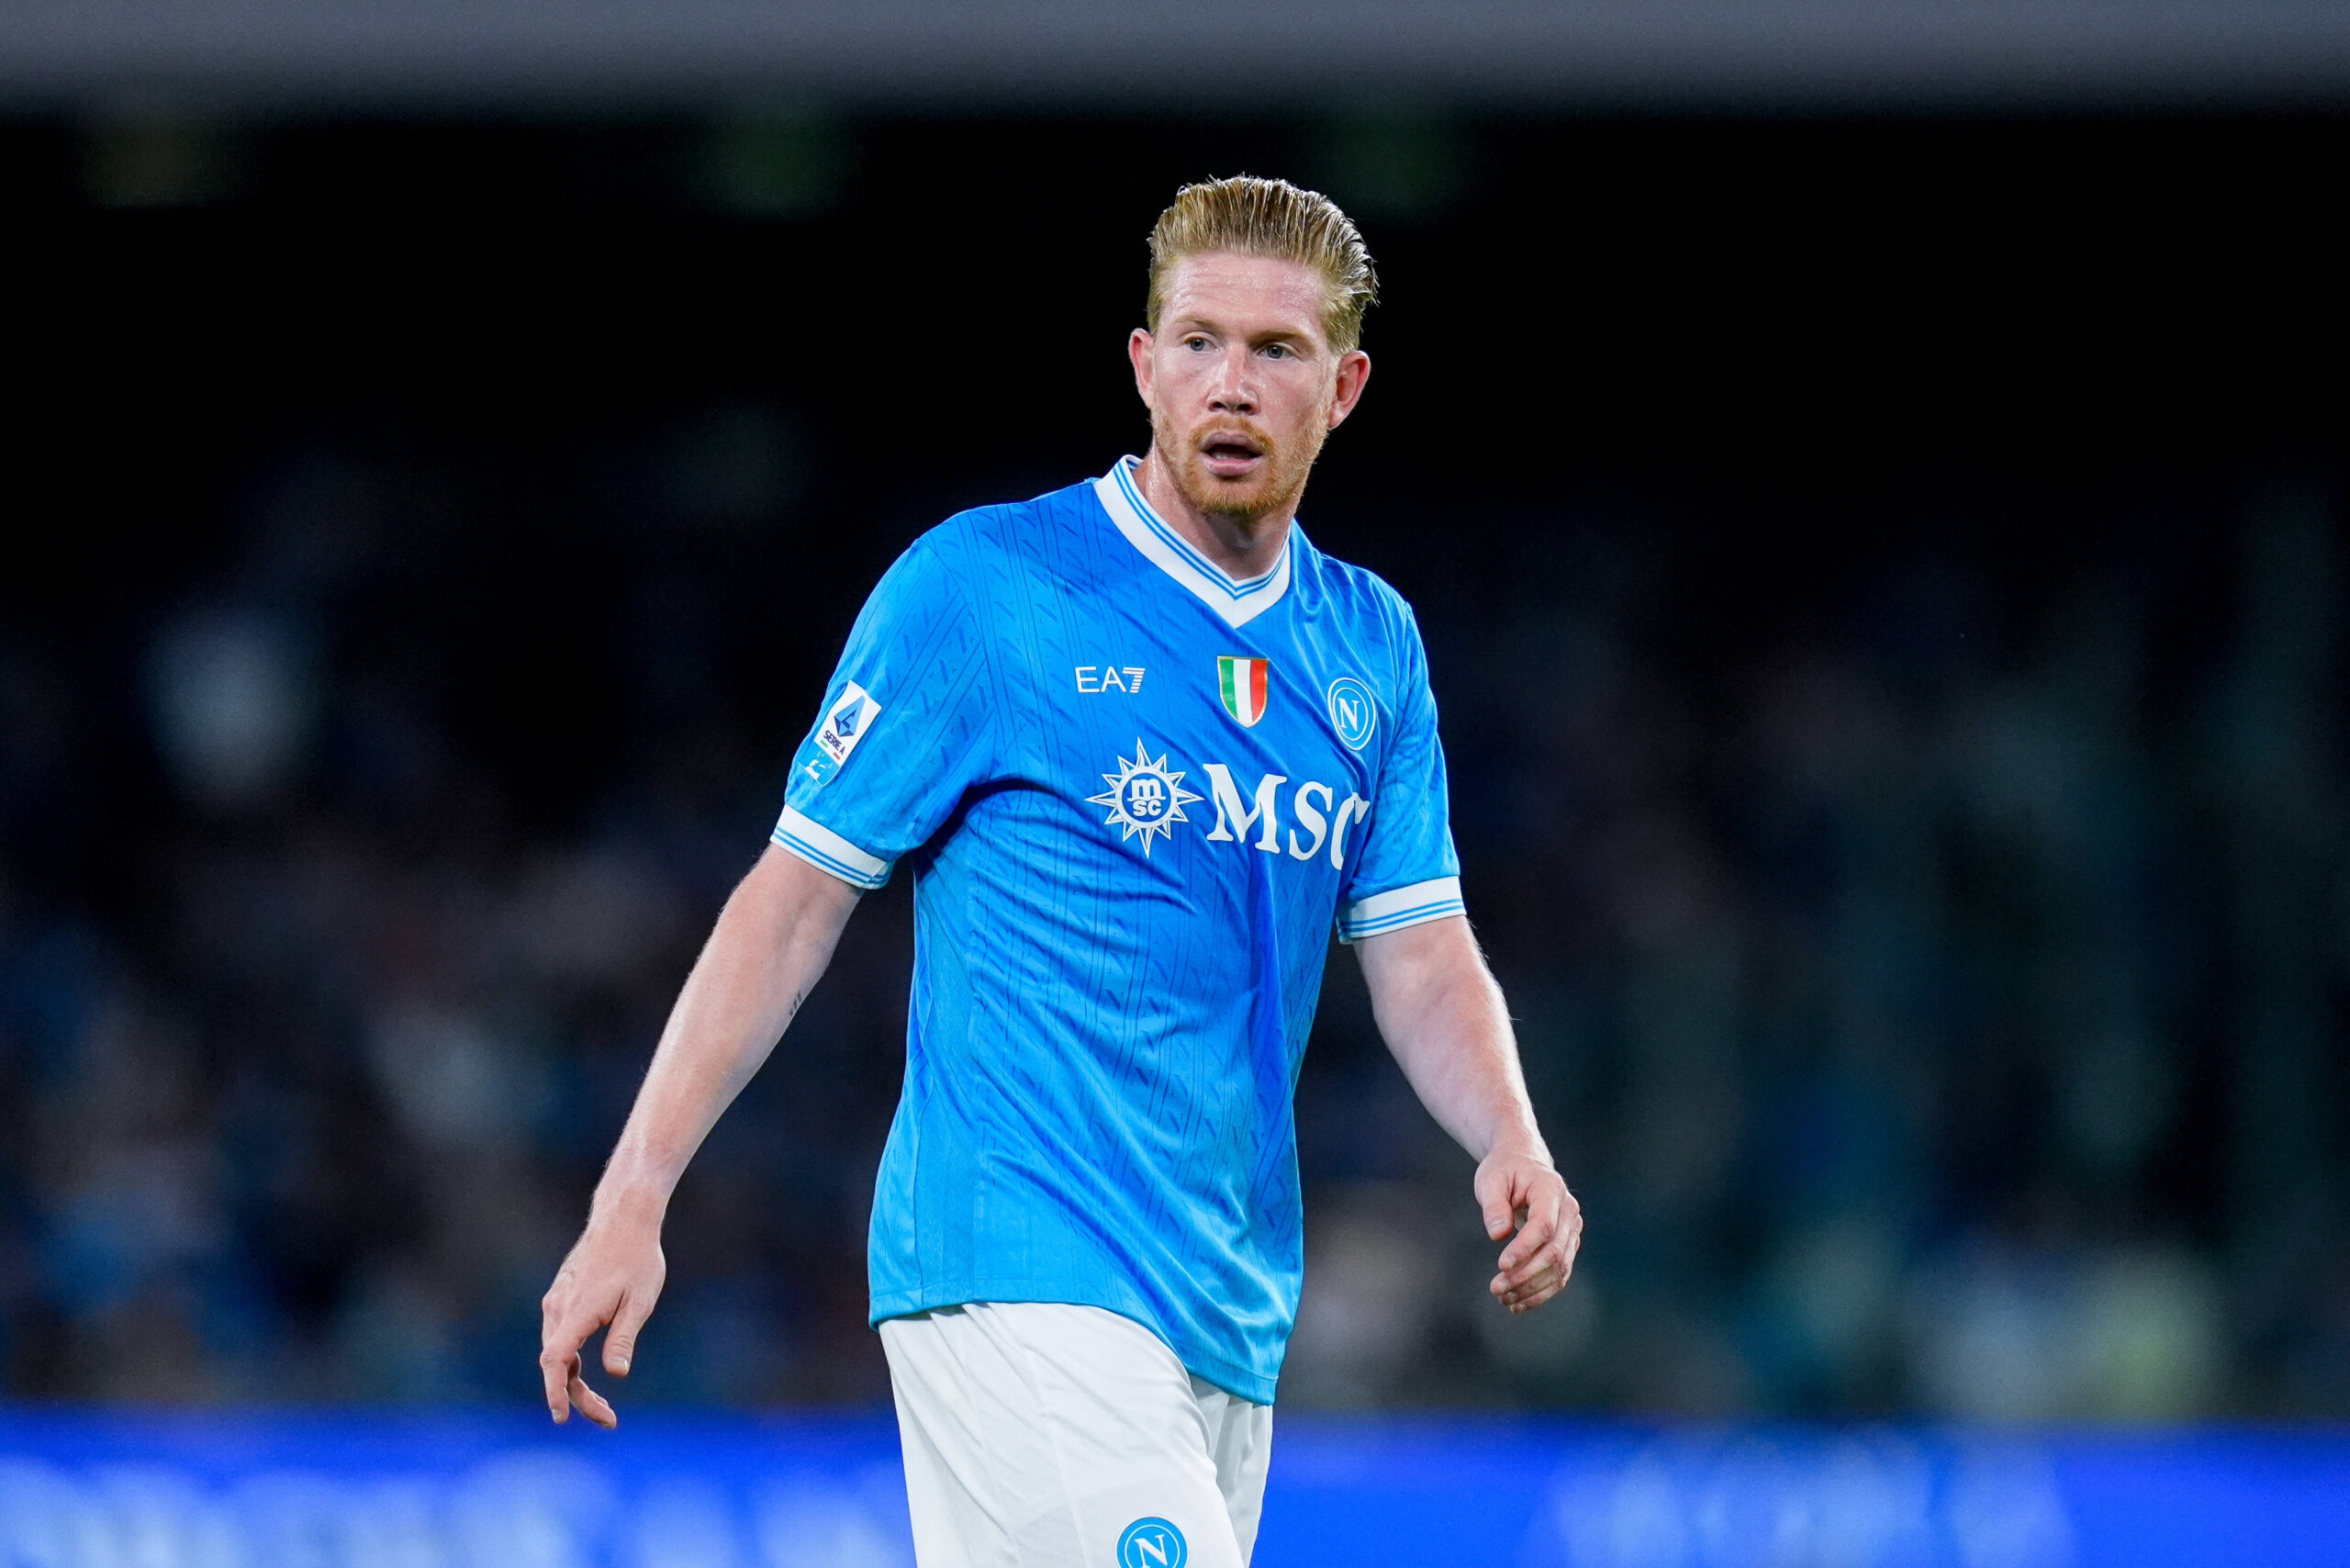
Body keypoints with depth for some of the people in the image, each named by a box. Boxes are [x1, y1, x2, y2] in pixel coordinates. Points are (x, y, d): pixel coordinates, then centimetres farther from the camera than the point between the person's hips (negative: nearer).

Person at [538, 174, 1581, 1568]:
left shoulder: (1371, 645, 14)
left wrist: (1513, 1148, -8)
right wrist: (630, 1205, -6)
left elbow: (1421, 955, 13)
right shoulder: (977, 588, -3)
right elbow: (792, 907, -1)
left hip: (1226, 1321, 6)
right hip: (1019, 1280, -6)